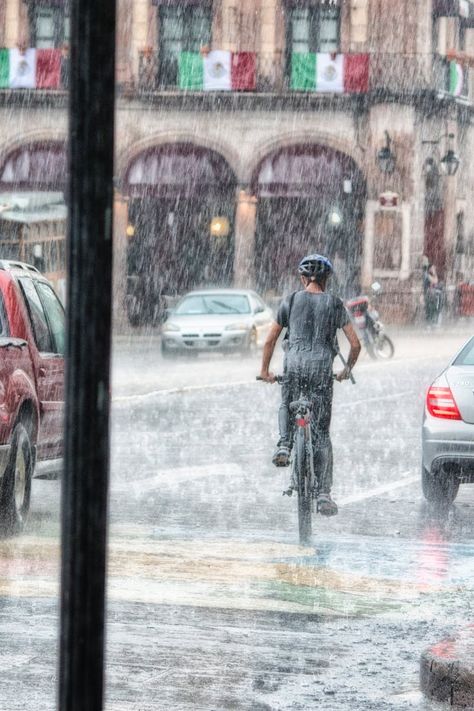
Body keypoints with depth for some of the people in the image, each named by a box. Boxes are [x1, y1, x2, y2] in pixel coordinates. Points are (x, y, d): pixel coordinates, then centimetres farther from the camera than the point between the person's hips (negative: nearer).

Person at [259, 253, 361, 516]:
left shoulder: (291, 301, 8)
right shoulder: (335, 304, 7)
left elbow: (270, 340, 12)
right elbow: (355, 344, 6)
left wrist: (265, 371, 23)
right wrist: (347, 370, 22)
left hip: (295, 364, 0)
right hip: (322, 367, 0)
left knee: (287, 406, 31)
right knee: (321, 434, 4)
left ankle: (284, 444, 1)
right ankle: (323, 493, 0)